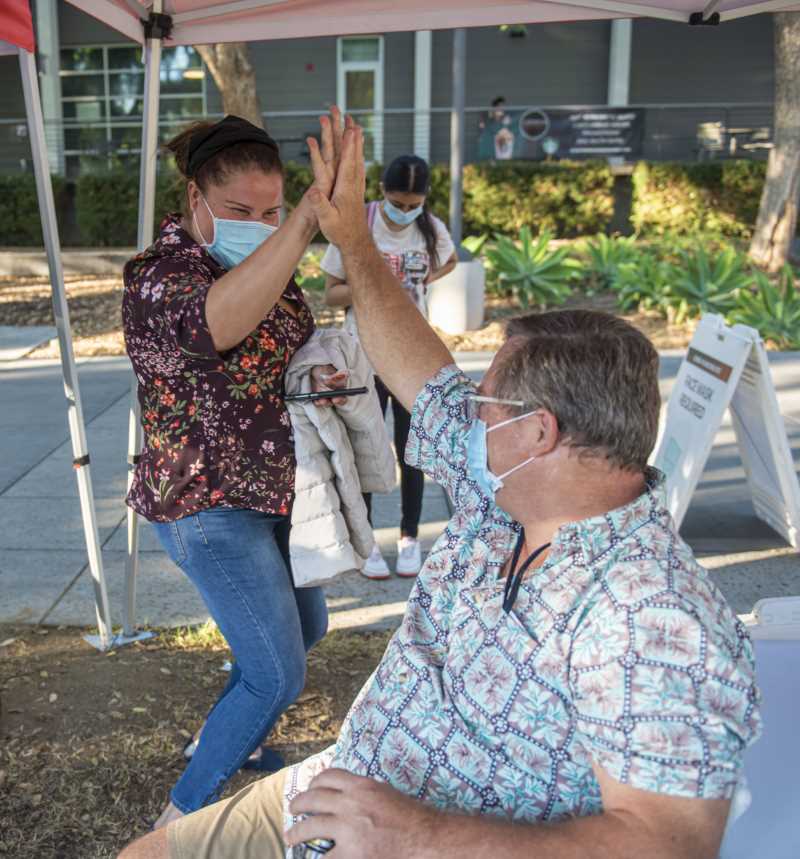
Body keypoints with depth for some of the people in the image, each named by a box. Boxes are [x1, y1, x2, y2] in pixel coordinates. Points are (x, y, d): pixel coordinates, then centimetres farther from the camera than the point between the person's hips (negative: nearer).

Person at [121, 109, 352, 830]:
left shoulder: (268, 261, 4)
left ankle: (226, 739, 48)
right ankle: (183, 816, 18)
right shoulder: (159, 277, -22)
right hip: (210, 506, -9)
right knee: (279, 677, -4)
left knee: (306, 626, 23)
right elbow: (217, 322, -47)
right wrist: (309, 218, -58)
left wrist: (318, 374, -1)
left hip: (278, 487, 9)